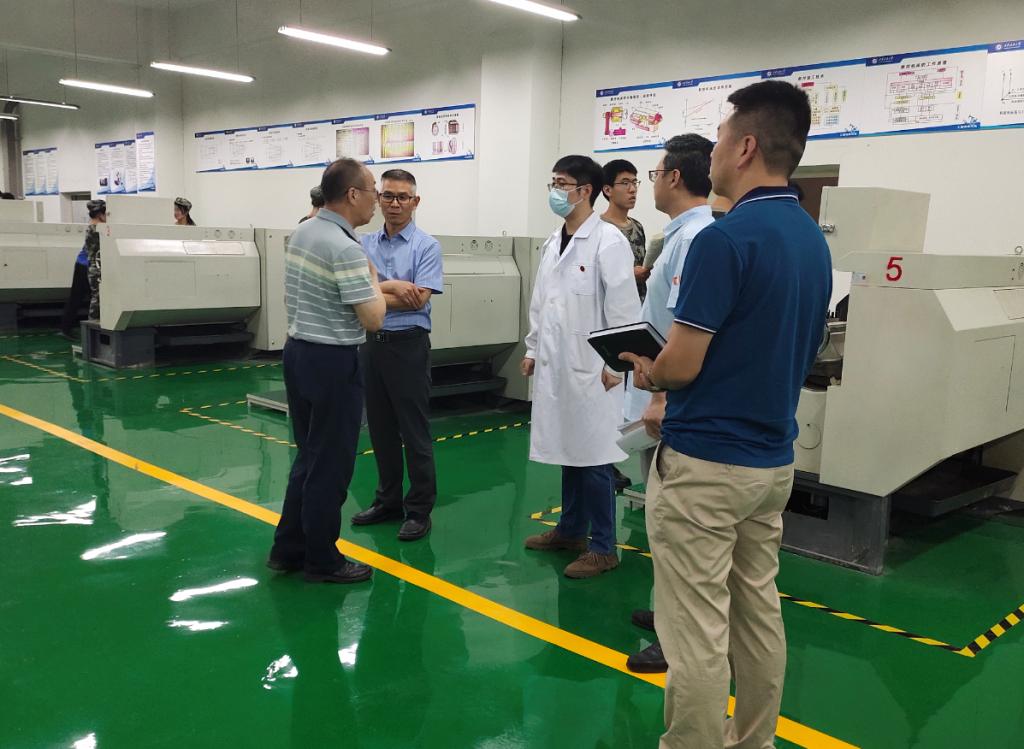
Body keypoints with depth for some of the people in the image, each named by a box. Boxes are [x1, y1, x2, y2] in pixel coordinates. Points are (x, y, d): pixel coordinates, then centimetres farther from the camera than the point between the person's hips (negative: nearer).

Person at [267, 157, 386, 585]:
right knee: (330, 465, 3)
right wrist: (374, 281, -3)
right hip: (332, 361, -9)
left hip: (297, 350, 9)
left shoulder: (301, 232, 8)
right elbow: (373, 320, -19)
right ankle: (322, 561, 15)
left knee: (309, 457, 18)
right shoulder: (345, 248, -20)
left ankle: (288, 549, 27)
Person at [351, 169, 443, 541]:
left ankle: (419, 510, 12)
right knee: (381, 428, 13)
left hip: (408, 344, -5)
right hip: (371, 343, 5)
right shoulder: (366, 244, 8)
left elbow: (418, 300, -17)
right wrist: (393, 287, -17)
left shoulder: (426, 246, -6)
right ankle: (389, 500, 27)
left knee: (414, 431, 1)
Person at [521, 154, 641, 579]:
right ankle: (570, 530, 30)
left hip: (589, 367, -7)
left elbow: (623, 307, -14)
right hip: (554, 365, 7)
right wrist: (532, 349, 17)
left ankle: (603, 547, 11)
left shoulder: (608, 241, -12)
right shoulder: (553, 242, 12)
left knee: (593, 457, 0)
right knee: (566, 451, 16)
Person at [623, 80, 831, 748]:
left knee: (696, 631, 3)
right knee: (759, 614, 19)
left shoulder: (725, 237, -20)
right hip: (773, 460, 9)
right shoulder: (814, 239, 9)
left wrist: (647, 372, 3)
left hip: (704, 463, -9)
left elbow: (682, 365, -21)